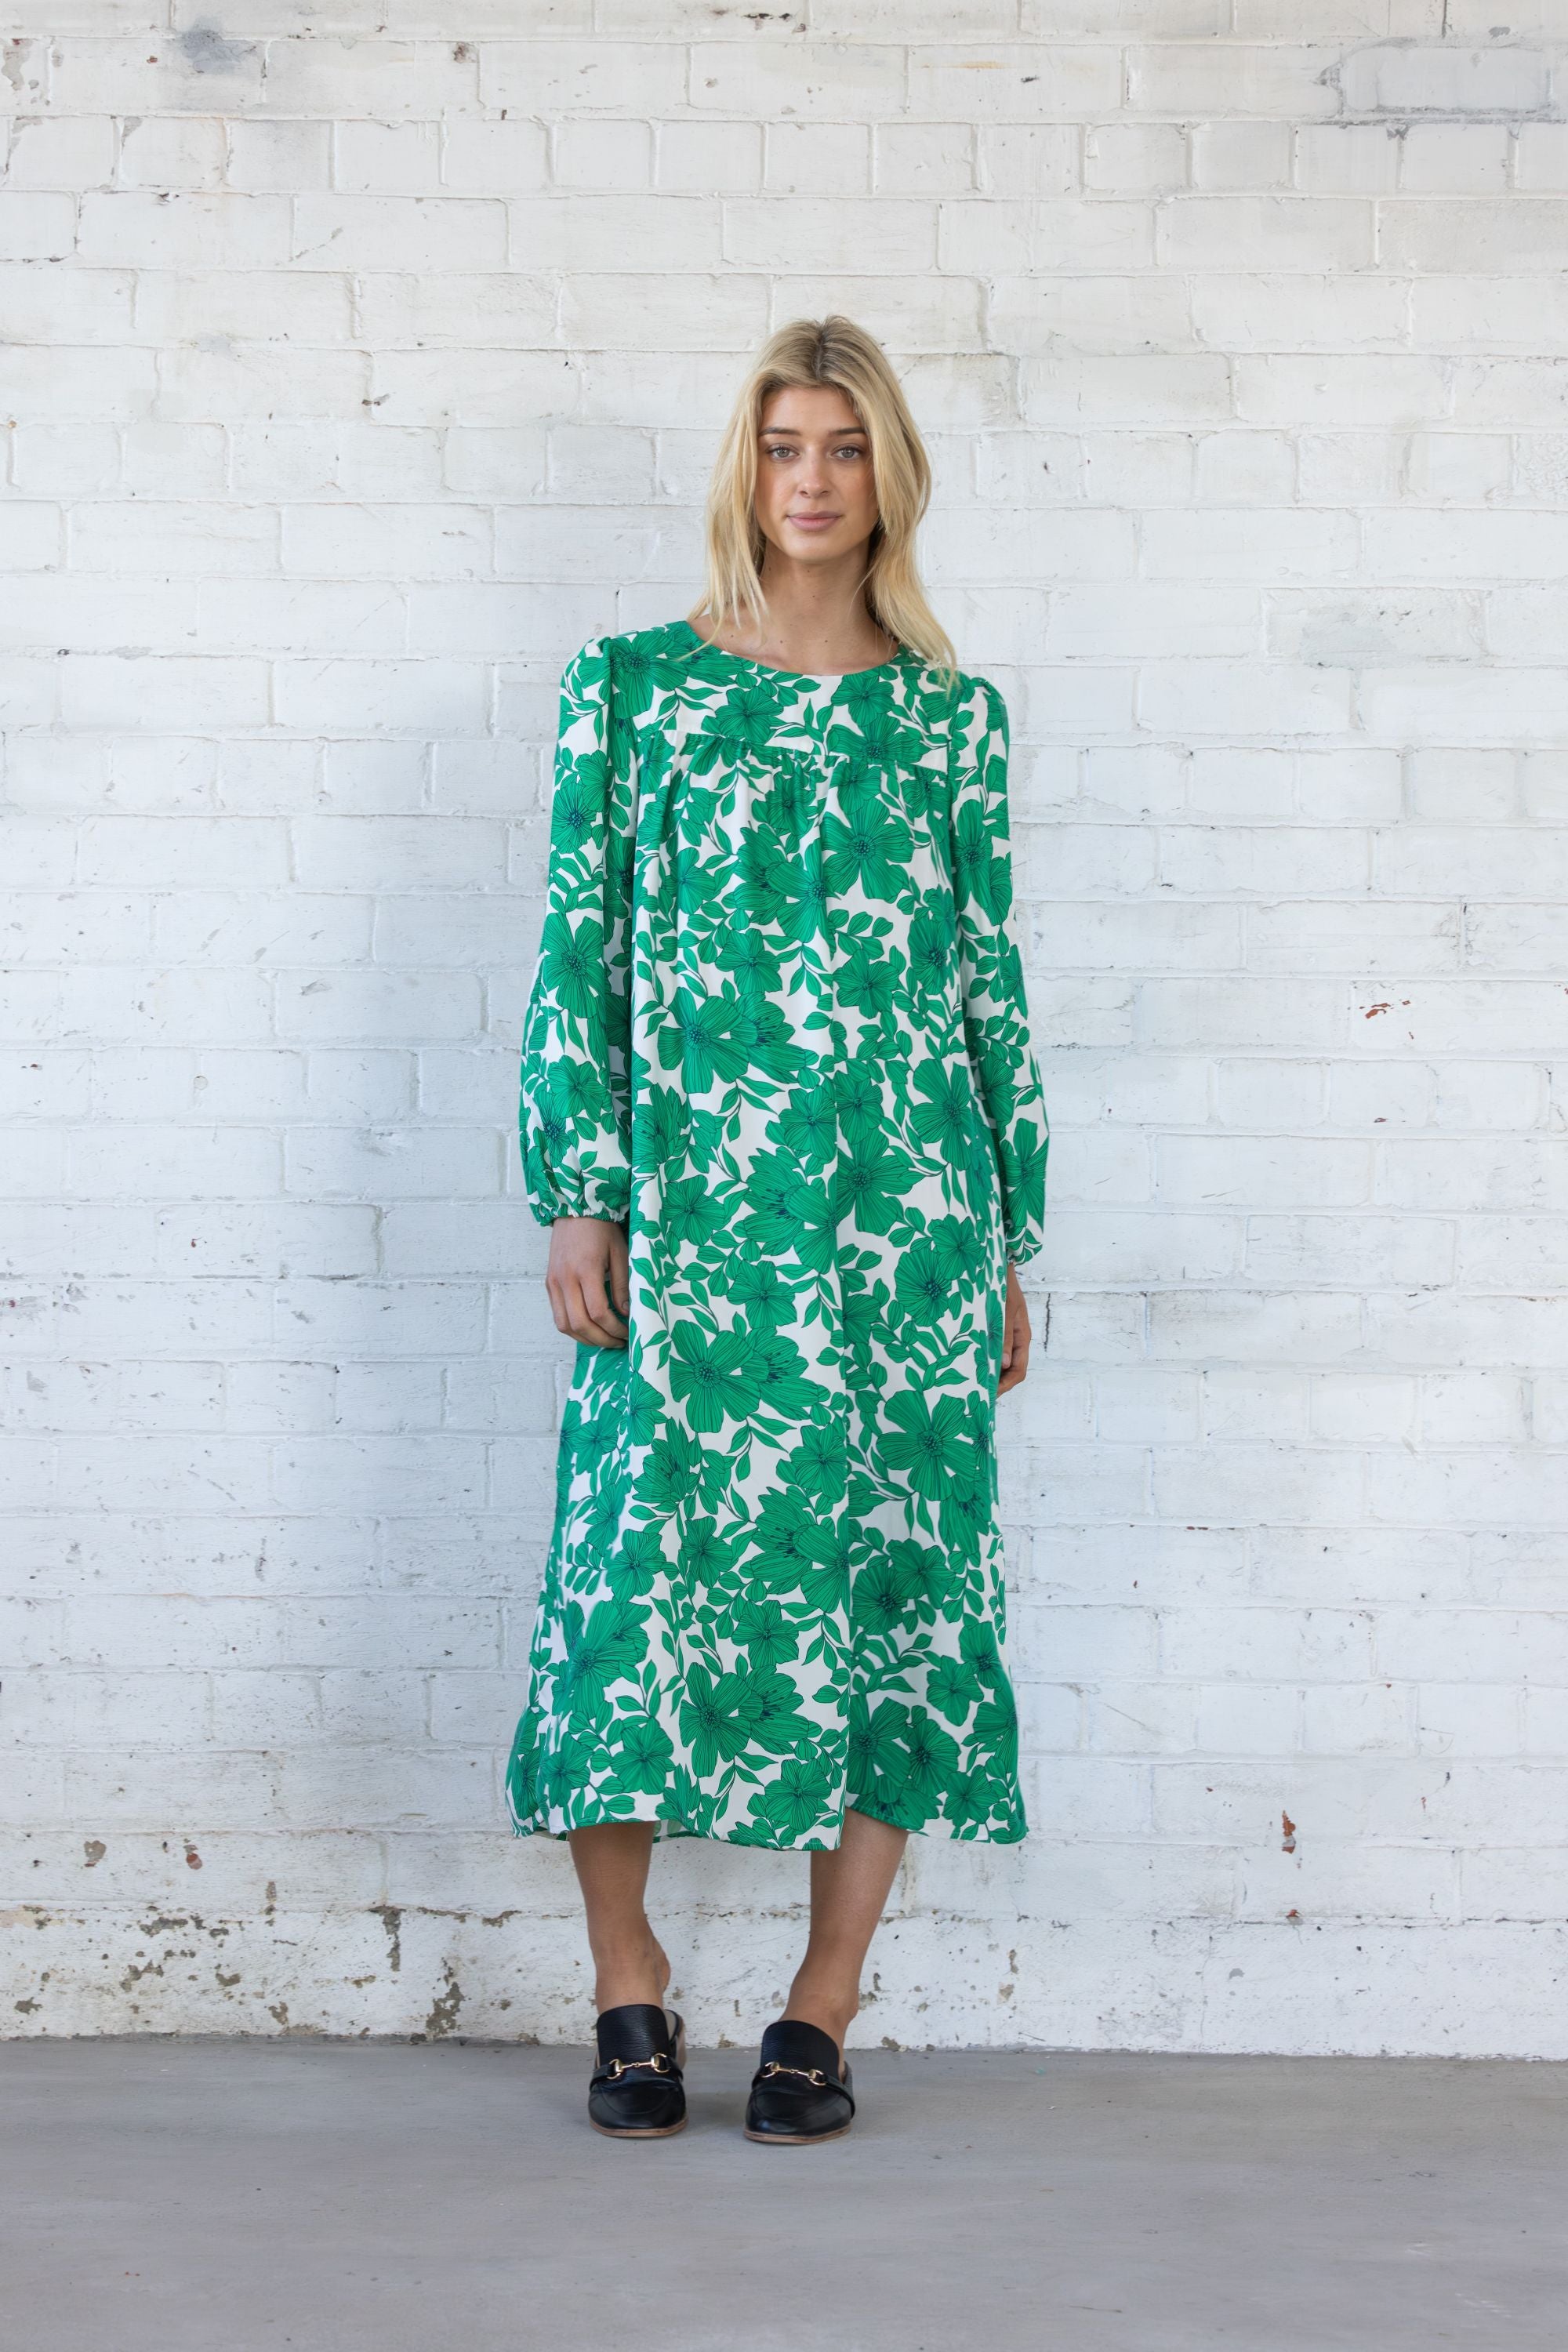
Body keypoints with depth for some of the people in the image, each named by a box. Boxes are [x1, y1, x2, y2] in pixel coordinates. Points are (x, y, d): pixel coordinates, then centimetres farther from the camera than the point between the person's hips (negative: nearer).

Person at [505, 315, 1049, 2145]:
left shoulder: (953, 716, 10)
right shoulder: (631, 684, 7)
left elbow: (992, 977, 11)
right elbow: (577, 949, 3)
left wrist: (1014, 1237, 9)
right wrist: (577, 1197, -5)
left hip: (903, 1205, 2)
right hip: (689, 1202, -1)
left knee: (888, 1573, 1)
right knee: (642, 1561, -4)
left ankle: (823, 2007, 13)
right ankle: (627, 1983, 14)